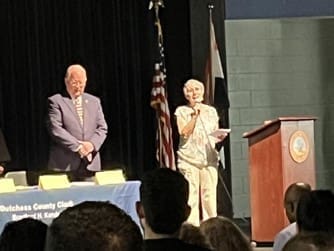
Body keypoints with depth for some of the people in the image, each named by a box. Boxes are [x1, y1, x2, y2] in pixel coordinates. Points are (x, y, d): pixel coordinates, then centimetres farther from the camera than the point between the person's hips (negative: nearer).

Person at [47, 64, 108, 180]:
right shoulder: (56, 101, 2)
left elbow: (102, 128, 12)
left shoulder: (94, 101, 16)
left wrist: (92, 144, -8)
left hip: (90, 164, 4)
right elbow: (56, 129, -8)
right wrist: (77, 146, -14)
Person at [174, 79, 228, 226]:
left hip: (209, 158, 2)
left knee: (209, 194, -4)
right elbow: (184, 132, -7)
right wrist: (195, 115, -11)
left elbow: (216, 135, 17)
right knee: (191, 196, -8)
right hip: (189, 159, -2)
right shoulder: (182, 111, 6)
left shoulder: (211, 111, 15)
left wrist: (220, 136, -5)